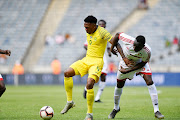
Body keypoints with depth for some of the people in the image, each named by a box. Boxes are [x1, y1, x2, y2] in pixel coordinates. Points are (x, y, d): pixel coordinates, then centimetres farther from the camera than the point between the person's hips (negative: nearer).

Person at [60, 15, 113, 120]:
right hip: (86, 60, 8)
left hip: (97, 61, -8)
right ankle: (70, 102, 3)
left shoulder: (102, 32, -13)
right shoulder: (88, 32, 10)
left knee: (89, 85, -25)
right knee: (67, 73, -10)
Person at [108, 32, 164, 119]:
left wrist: (128, 71, -23)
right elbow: (117, 35, -19)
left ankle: (156, 110, -16)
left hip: (140, 63, -1)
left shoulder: (147, 51, -36)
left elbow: (143, 63, -18)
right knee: (119, 85, 9)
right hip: (126, 62, 1)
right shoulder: (129, 40, -38)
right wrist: (112, 47, -12)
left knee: (149, 82, -19)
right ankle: (116, 108, 35)